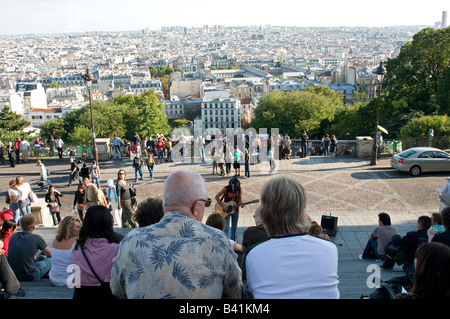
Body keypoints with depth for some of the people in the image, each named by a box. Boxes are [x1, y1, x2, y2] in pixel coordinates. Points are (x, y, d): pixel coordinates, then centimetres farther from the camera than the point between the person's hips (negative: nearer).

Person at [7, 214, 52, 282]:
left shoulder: (13, 236, 1)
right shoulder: (36, 238, -13)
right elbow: (50, 253, 4)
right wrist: (44, 252, 28)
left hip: (12, 277, 6)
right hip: (29, 278, -6)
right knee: (51, 259, 14)